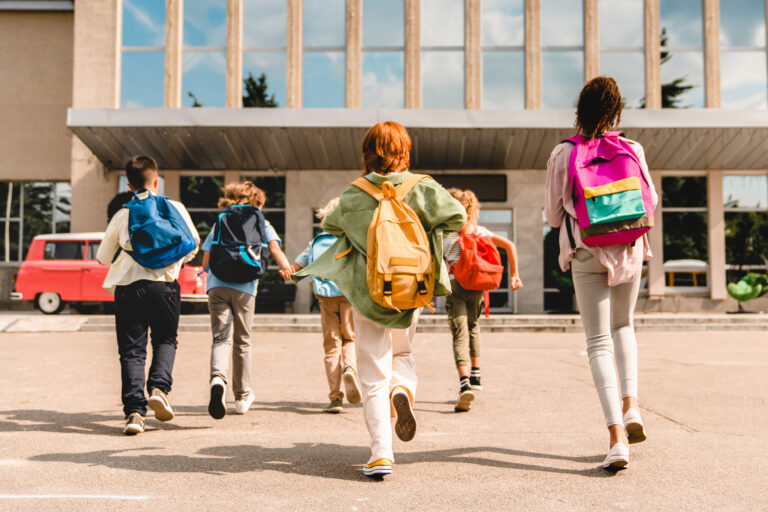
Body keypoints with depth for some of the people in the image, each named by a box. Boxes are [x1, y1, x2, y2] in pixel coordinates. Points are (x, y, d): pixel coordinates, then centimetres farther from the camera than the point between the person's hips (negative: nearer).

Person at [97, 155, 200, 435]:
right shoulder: (175, 208, 4)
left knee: (131, 349, 4)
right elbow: (193, 243, 14)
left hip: (127, 286, 0)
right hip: (164, 285, 0)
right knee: (165, 340, 18)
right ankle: (159, 387, -6)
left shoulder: (122, 215, 6)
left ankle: (134, 411, -5)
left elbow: (103, 257, 13)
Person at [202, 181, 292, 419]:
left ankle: (218, 378, -34)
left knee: (221, 337, -3)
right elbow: (275, 250, -5)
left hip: (216, 285, 1)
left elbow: (206, 260, 19)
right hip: (244, 286, -1)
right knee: (242, 341, 11)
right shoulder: (261, 224, 14)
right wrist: (288, 269, -10)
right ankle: (242, 396, 22)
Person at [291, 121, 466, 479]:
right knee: (401, 352, 26)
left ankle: (381, 451, -5)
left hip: (368, 292, -1)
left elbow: (330, 225, 11)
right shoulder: (422, 189, -5)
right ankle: (403, 388, -8)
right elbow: (457, 217, -6)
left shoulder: (353, 197, -4)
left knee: (374, 373, 4)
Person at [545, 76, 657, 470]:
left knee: (599, 341, 0)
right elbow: (649, 202, 9)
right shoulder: (632, 150, -2)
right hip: (629, 250, 2)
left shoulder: (562, 154, -5)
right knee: (622, 325, 25)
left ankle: (617, 438, -9)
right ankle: (631, 405, 10)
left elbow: (553, 216, 1)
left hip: (585, 254, -2)